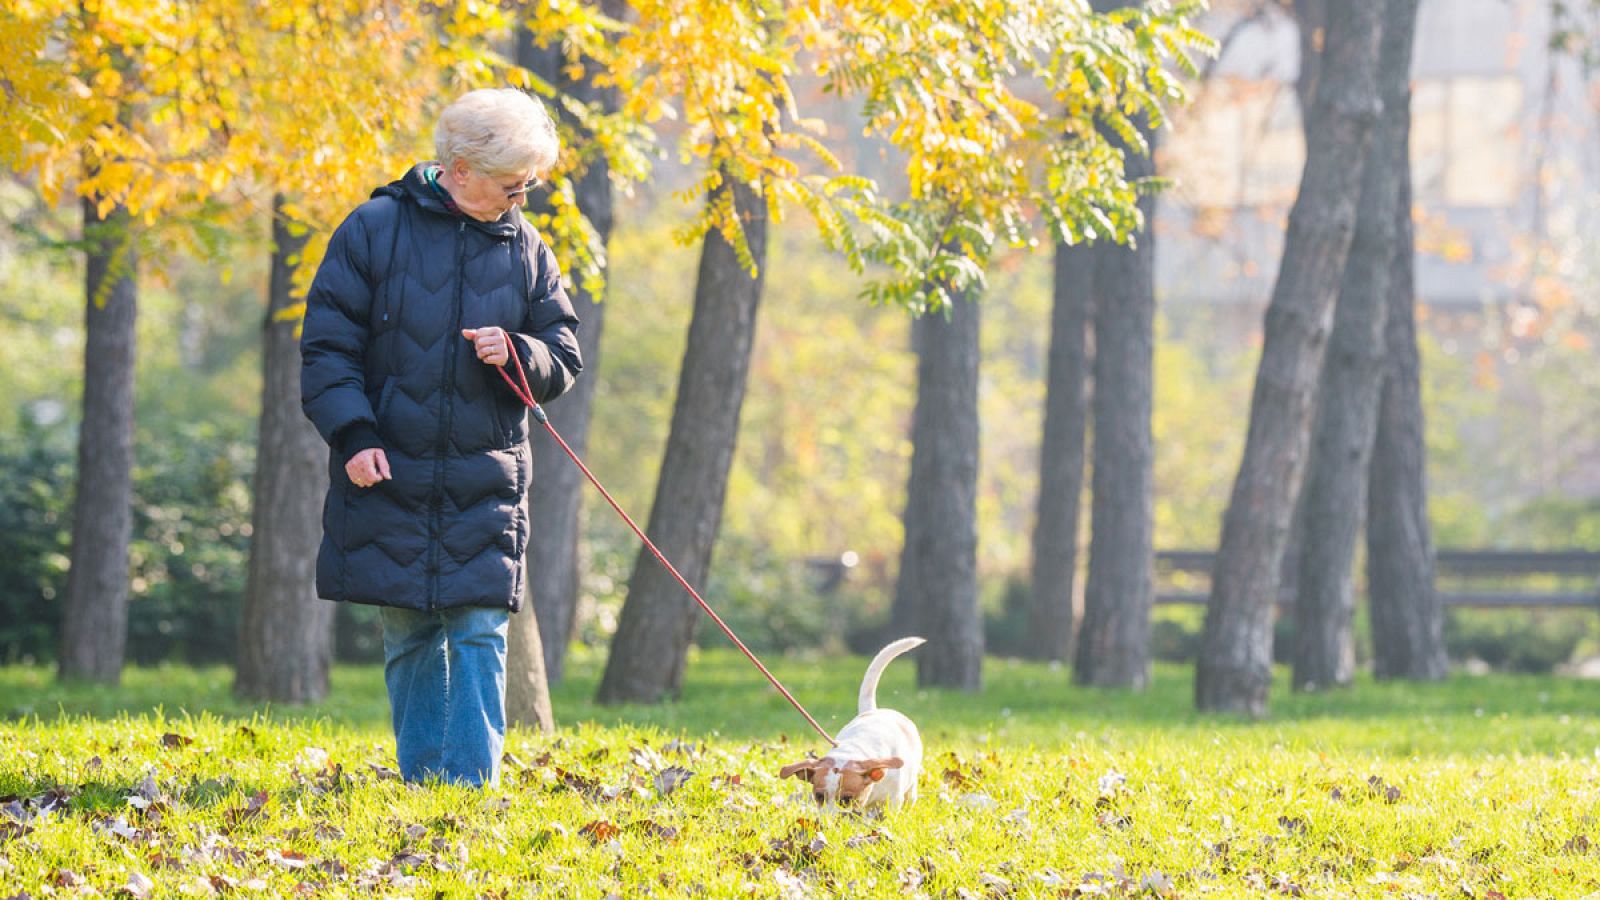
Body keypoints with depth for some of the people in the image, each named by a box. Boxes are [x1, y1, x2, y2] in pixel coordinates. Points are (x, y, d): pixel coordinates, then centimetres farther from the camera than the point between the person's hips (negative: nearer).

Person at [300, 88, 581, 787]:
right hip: (390, 474, -1)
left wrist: (518, 356, -11)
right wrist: (353, 434, -11)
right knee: (410, 638, 4)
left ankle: (469, 783, -7)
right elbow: (326, 344, 0)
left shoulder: (524, 249, 7)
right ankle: (421, 780, 11)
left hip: (484, 482, 1)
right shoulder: (374, 230, -2)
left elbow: (564, 360, 12)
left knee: (479, 636, -7)